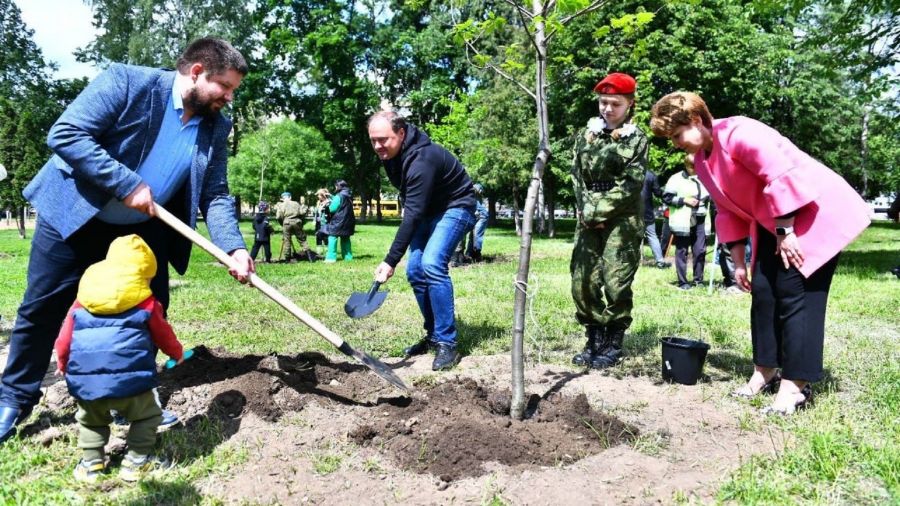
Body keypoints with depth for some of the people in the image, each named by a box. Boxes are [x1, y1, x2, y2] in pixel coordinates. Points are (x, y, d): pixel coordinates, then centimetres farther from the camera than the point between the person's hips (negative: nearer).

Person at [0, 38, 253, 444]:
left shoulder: (216, 127, -4)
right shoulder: (127, 81, -19)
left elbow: (215, 195, -6)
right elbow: (65, 133, -24)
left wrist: (233, 247, -22)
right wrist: (128, 185, -29)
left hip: (142, 230, 4)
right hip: (75, 216, -4)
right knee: (42, 309, 6)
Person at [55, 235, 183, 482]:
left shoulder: (82, 300, 17)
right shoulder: (146, 303, 8)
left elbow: (64, 338, 19)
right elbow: (163, 335, 19)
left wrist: (62, 363, 38)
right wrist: (177, 353, 39)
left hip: (85, 381, 4)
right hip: (129, 379, -4)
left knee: (90, 420, 30)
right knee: (147, 415, 19)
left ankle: (91, 463, 27)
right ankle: (137, 461, 15)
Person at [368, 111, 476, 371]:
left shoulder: (421, 159, -32)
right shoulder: (390, 154, -5)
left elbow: (413, 214, -35)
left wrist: (390, 261, -37)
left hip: (455, 207, -9)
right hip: (429, 209, 9)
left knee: (432, 264, -26)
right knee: (415, 270, 1)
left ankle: (447, 342, -18)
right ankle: (434, 335, 14)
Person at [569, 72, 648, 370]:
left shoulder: (637, 139, 0)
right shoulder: (587, 134, 13)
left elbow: (630, 185, -8)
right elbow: (578, 177, 9)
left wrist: (597, 212, -12)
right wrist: (585, 211, -4)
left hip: (621, 221, -4)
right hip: (589, 219, 4)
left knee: (615, 284, -6)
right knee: (582, 282, 2)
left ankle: (613, 345, 9)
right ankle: (594, 341, 16)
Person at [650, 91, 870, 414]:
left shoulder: (738, 133, -23)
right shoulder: (702, 160, 5)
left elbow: (781, 176, -28)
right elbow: (729, 210, 11)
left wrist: (785, 231, -23)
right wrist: (738, 261, 10)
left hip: (816, 213, -9)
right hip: (772, 223, 9)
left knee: (796, 295, -11)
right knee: (763, 293, 6)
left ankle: (795, 384, -6)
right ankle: (765, 372, 17)